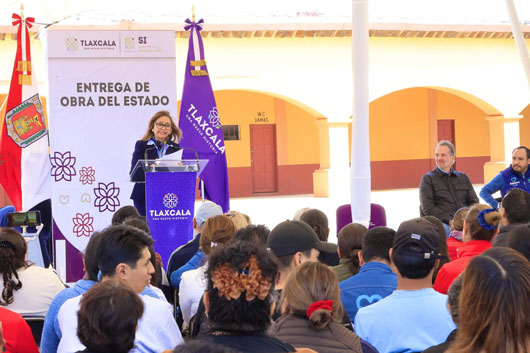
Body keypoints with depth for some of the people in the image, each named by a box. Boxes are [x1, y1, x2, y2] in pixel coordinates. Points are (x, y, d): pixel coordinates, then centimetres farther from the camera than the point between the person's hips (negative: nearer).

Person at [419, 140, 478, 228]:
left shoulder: (463, 177, 24)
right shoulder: (428, 179, 11)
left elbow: (474, 201, 20)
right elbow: (427, 208, 0)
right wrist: (450, 220, -14)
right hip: (442, 222, -4)